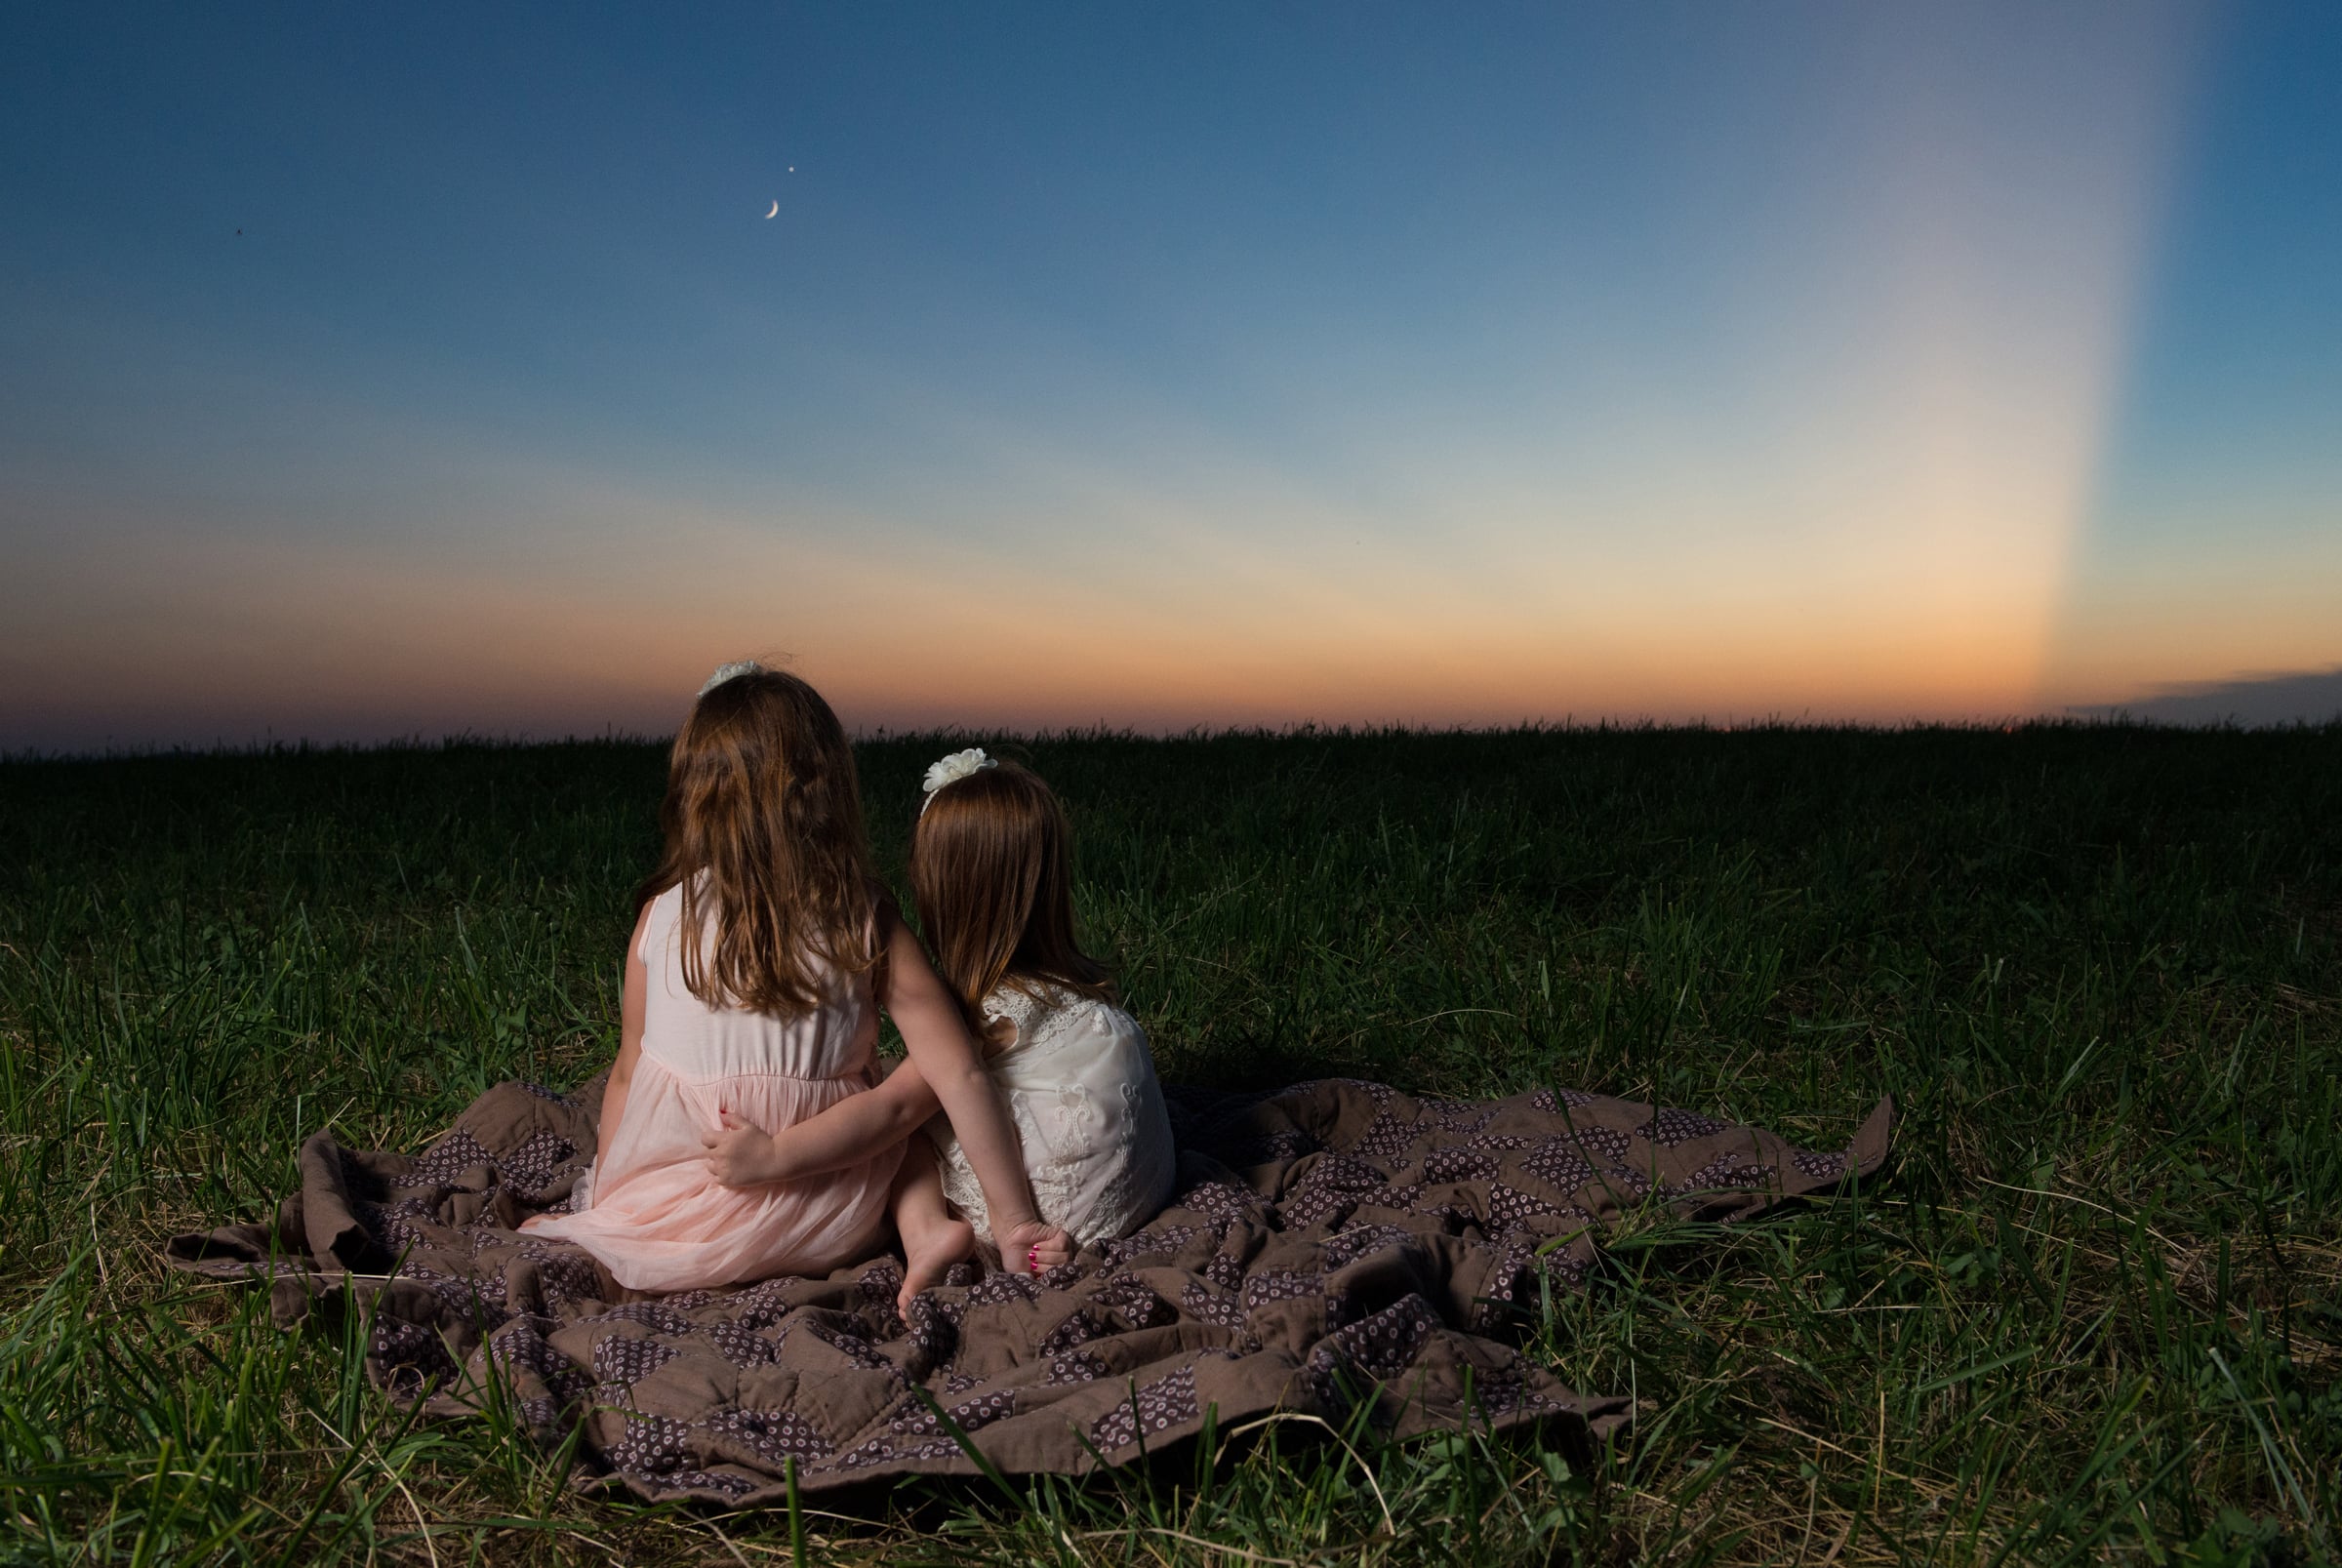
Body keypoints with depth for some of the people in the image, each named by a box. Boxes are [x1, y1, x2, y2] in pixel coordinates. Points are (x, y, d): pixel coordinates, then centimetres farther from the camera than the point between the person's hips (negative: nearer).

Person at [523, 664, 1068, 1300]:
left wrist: (597, 1209, 17)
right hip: (831, 1227, 0)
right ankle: (925, 1226, 3)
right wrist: (1017, 1221, -4)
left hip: (675, 1224, 0)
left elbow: (627, 1078, 1)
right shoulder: (870, 927, -11)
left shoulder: (662, 915, -8)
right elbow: (962, 1079, -13)